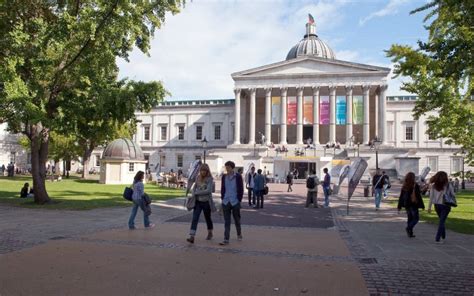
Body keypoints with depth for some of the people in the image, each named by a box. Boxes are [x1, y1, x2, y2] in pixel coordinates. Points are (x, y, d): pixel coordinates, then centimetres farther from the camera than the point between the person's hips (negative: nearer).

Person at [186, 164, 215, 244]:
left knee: (207, 218, 14)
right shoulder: (198, 177, 5)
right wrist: (193, 194, -3)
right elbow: (194, 187, 17)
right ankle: (192, 237, -14)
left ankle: (210, 233, 37)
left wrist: (197, 193, -17)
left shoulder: (209, 179, -10)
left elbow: (208, 190, -20)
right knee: (194, 218, -9)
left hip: (206, 202, -3)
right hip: (197, 201, 3)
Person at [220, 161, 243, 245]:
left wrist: (239, 200, -7)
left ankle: (239, 234, 35)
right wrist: (222, 198, 6)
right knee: (226, 222, 2)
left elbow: (241, 189, -4)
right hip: (226, 202, 3)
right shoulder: (224, 177, 6)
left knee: (237, 219, 13)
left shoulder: (238, 177, -5)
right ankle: (226, 239, 3)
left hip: (235, 202, -3)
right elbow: (222, 189, 12)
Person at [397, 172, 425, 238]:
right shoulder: (415, 186, -12)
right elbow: (418, 196, -11)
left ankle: (410, 233, 14)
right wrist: (422, 205, -5)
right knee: (416, 218, 4)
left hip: (406, 204, 5)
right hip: (413, 204, -5)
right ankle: (408, 227, -17)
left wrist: (399, 206, 11)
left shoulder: (404, 186, 3)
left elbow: (401, 196, 6)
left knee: (409, 218, 13)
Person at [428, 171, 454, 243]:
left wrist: (429, 207, 2)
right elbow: (453, 195, 0)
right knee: (441, 222, -1)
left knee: (441, 221, 21)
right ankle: (437, 238, -6)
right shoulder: (448, 185, -6)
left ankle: (443, 236, 31)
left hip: (437, 205, 3)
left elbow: (431, 197, -2)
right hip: (445, 205, -2)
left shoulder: (433, 186, -3)